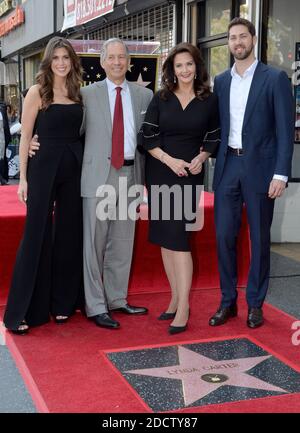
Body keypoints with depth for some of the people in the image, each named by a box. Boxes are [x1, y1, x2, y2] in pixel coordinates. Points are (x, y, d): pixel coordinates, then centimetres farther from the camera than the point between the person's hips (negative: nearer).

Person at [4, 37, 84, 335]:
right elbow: (25, 136, -4)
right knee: (37, 235, -2)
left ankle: (62, 302, 23)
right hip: (44, 168, -4)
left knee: (69, 235, 10)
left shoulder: (78, 93, 9)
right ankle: (22, 310, 8)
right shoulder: (38, 92, -3)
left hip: (74, 168, 5)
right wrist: (23, 178, -8)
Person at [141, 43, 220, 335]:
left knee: (179, 238, -10)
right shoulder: (161, 99, 3)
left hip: (189, 175, -2)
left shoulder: (209, 101, 2)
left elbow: (213, 138, 10)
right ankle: (176, 299, 17)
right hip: (160, 173, 3)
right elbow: (148, 137, 0)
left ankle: (183, 308, -6)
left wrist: (200, 158, -9)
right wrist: (170, 160, -13)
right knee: (164, 238, 6)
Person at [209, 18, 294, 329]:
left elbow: (285, 129, -7)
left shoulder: (275, 78, -2)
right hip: (227, 166, 4)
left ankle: (255, 303, 18)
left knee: (259, 238, 5)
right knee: (224, 236, 4)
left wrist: (281, 174, -14)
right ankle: (227, 301, 18)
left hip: (259, 167, -4)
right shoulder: (221, 81, 11)